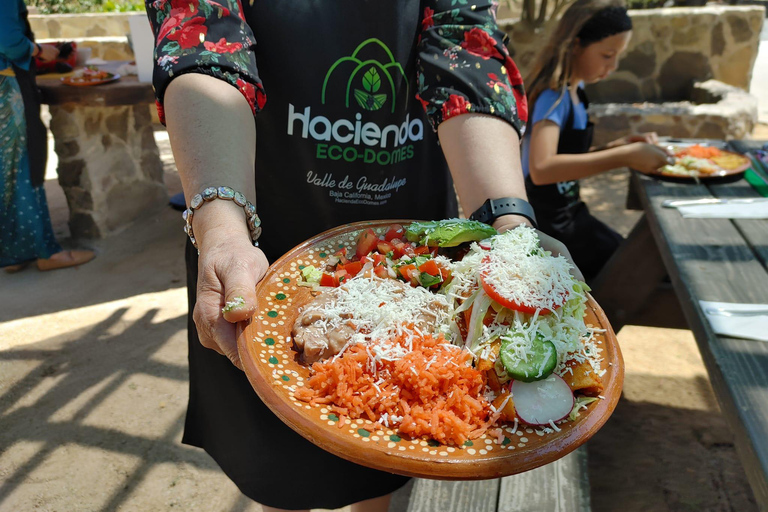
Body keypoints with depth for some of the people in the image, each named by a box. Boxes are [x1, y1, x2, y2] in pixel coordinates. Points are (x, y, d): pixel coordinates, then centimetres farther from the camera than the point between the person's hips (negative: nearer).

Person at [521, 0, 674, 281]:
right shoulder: (553, 96, -22)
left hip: (567, 212, 9)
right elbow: (542, 168, -40)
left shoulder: (575, 90, 4)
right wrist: (623, 156, -37)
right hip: (549, 222, -9)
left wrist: (616, 146, -3)